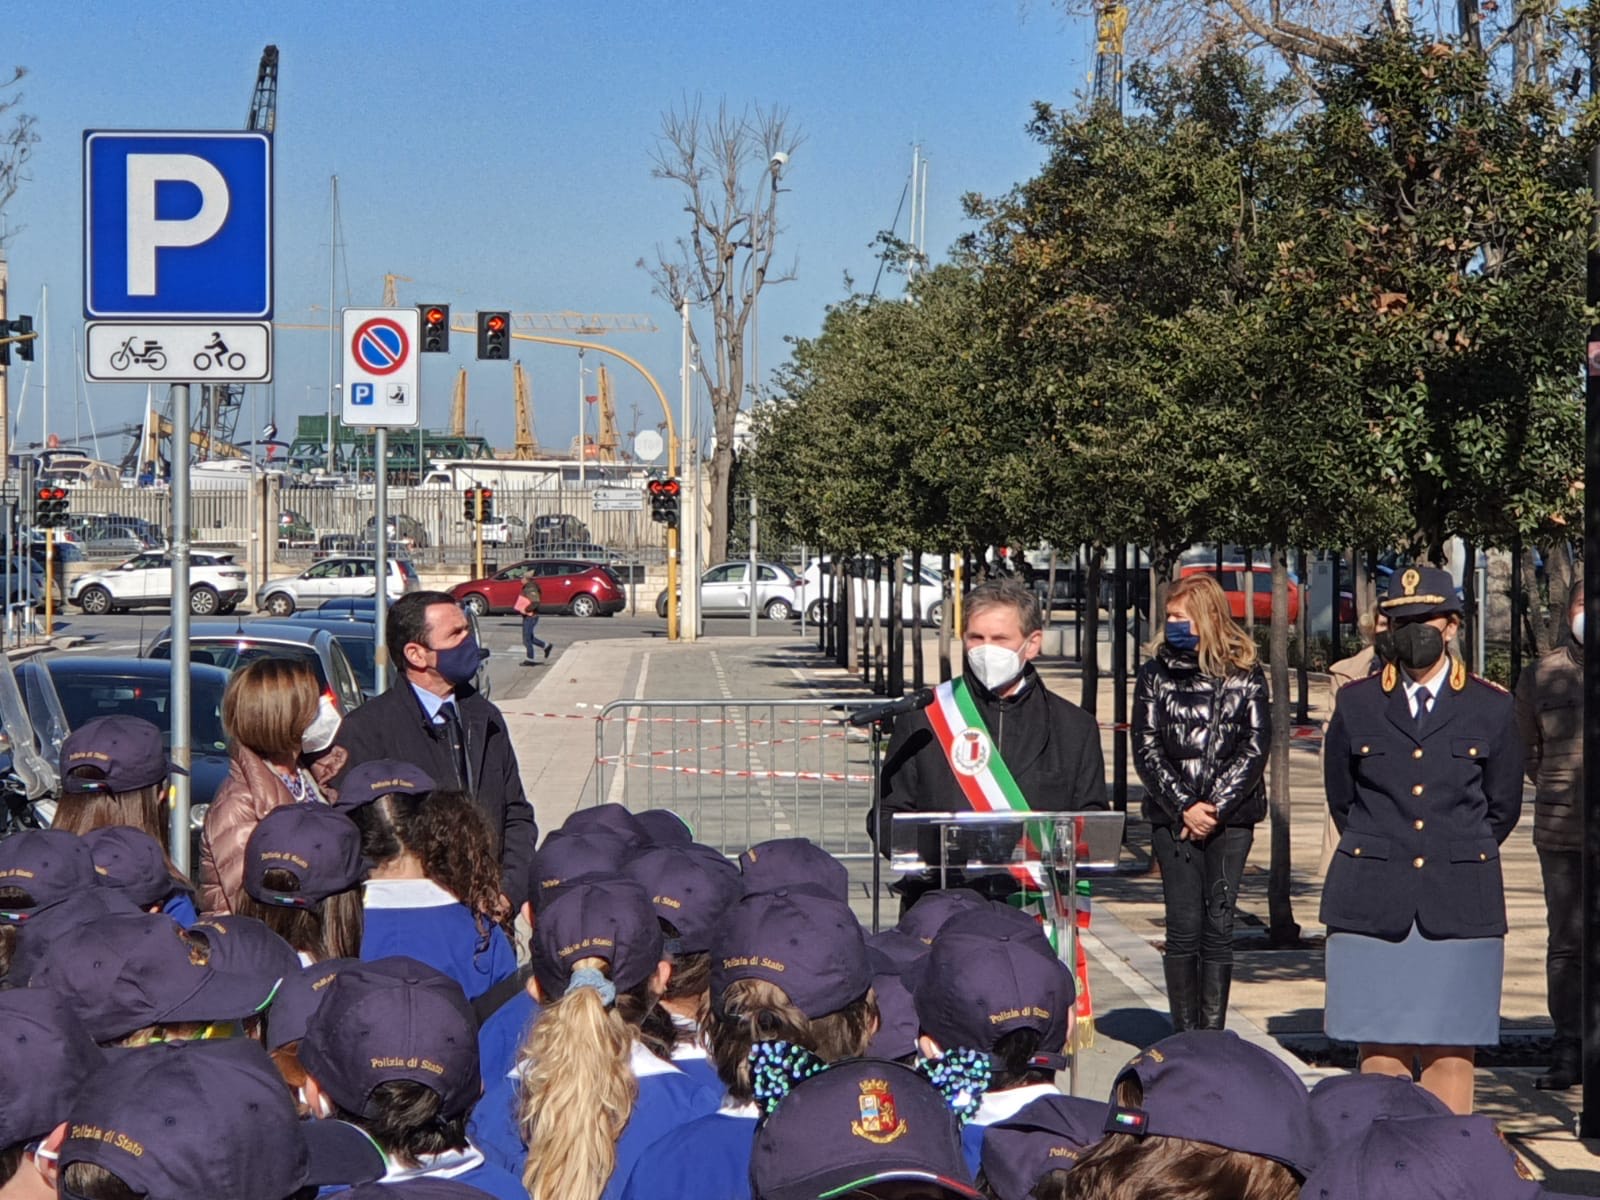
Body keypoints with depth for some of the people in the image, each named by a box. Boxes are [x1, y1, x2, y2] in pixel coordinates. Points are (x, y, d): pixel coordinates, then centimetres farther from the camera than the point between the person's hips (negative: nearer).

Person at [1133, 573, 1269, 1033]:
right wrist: (1184, 807, -8)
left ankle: (1213, 1034, 4)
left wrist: (1216, 806, -9)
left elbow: (1256, 747, 0)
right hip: (1172, 817, 0)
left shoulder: (1246, 674, 5)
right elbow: (1146, 749, 3)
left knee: (1219, 926, -1)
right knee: (1184, 926, -5)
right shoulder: (1155, 672, 7)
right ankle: (1184, 1036, 0)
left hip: (1231, 817, 0)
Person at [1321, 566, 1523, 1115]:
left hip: (1458, 906, -1)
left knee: (1450, 1049, -2)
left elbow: (1503, 808, 14)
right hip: (1373, 904, 1)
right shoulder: (1357, 704, 8)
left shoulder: (1492, 708, 5)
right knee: (1379, 1048, 0)